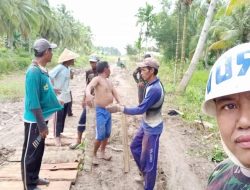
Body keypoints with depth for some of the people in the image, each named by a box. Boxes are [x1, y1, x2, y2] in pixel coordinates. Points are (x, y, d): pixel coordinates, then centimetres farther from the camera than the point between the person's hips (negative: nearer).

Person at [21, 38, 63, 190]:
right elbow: (33, 102, -25)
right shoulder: (34, 72, -23)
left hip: (42, 118, 9)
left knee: (39, 151, 21)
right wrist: (42, 125, -22)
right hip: (34, 121, -9)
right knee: (30, 153, 7)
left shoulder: (43, 70, 6)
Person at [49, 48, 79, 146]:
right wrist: (53, 89, -18)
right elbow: (49, 77, -23)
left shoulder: (68, 68, 8)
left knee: (63, 117, 17)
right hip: (59, 97, -8)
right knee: (58, 118, 2)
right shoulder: (59, 67, -17)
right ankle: (57, 137, 13)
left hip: (66, 97, 8)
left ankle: (60, 133, 31)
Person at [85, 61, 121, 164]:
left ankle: (102, 152, 31)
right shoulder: (97, 79, -12)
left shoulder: (109, 81, 13)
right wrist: (88, 95, -55)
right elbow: (89, 86, -32)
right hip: (100, 111, -8)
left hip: (108, 111, 8)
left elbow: (115, 93, 12)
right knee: (100, 135, -7)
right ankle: (94, 155, 12)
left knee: (107, 134, 15)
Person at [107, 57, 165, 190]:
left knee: (148, 159, 4)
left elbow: (141, 109, -28)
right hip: (146, 125, 10)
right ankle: (144, 173, 43)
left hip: (152, 129, -10)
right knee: (135, 147, 24)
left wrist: (119, 108, -25)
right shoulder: (151, 84, 1)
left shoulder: (155, 89, -30)